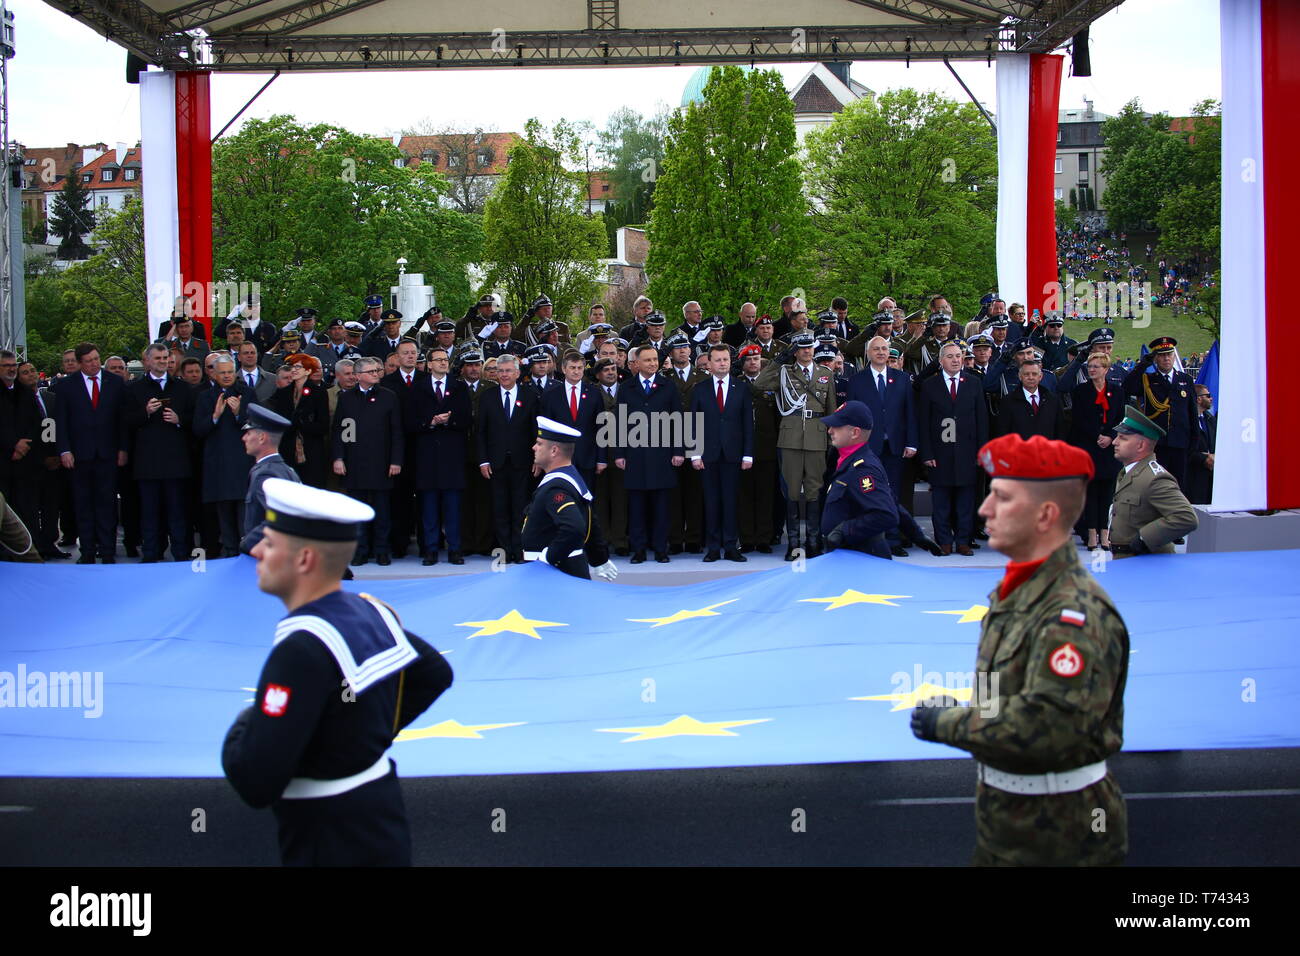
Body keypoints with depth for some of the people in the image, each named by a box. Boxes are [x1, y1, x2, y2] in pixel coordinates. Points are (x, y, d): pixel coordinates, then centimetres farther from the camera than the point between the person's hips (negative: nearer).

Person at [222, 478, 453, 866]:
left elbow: (256, 784, -27)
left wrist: (241, 726, -8)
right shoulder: (372, 613, 0)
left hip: (335, 850, -8)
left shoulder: (303, 651, -24)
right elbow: (436, 674, 18)